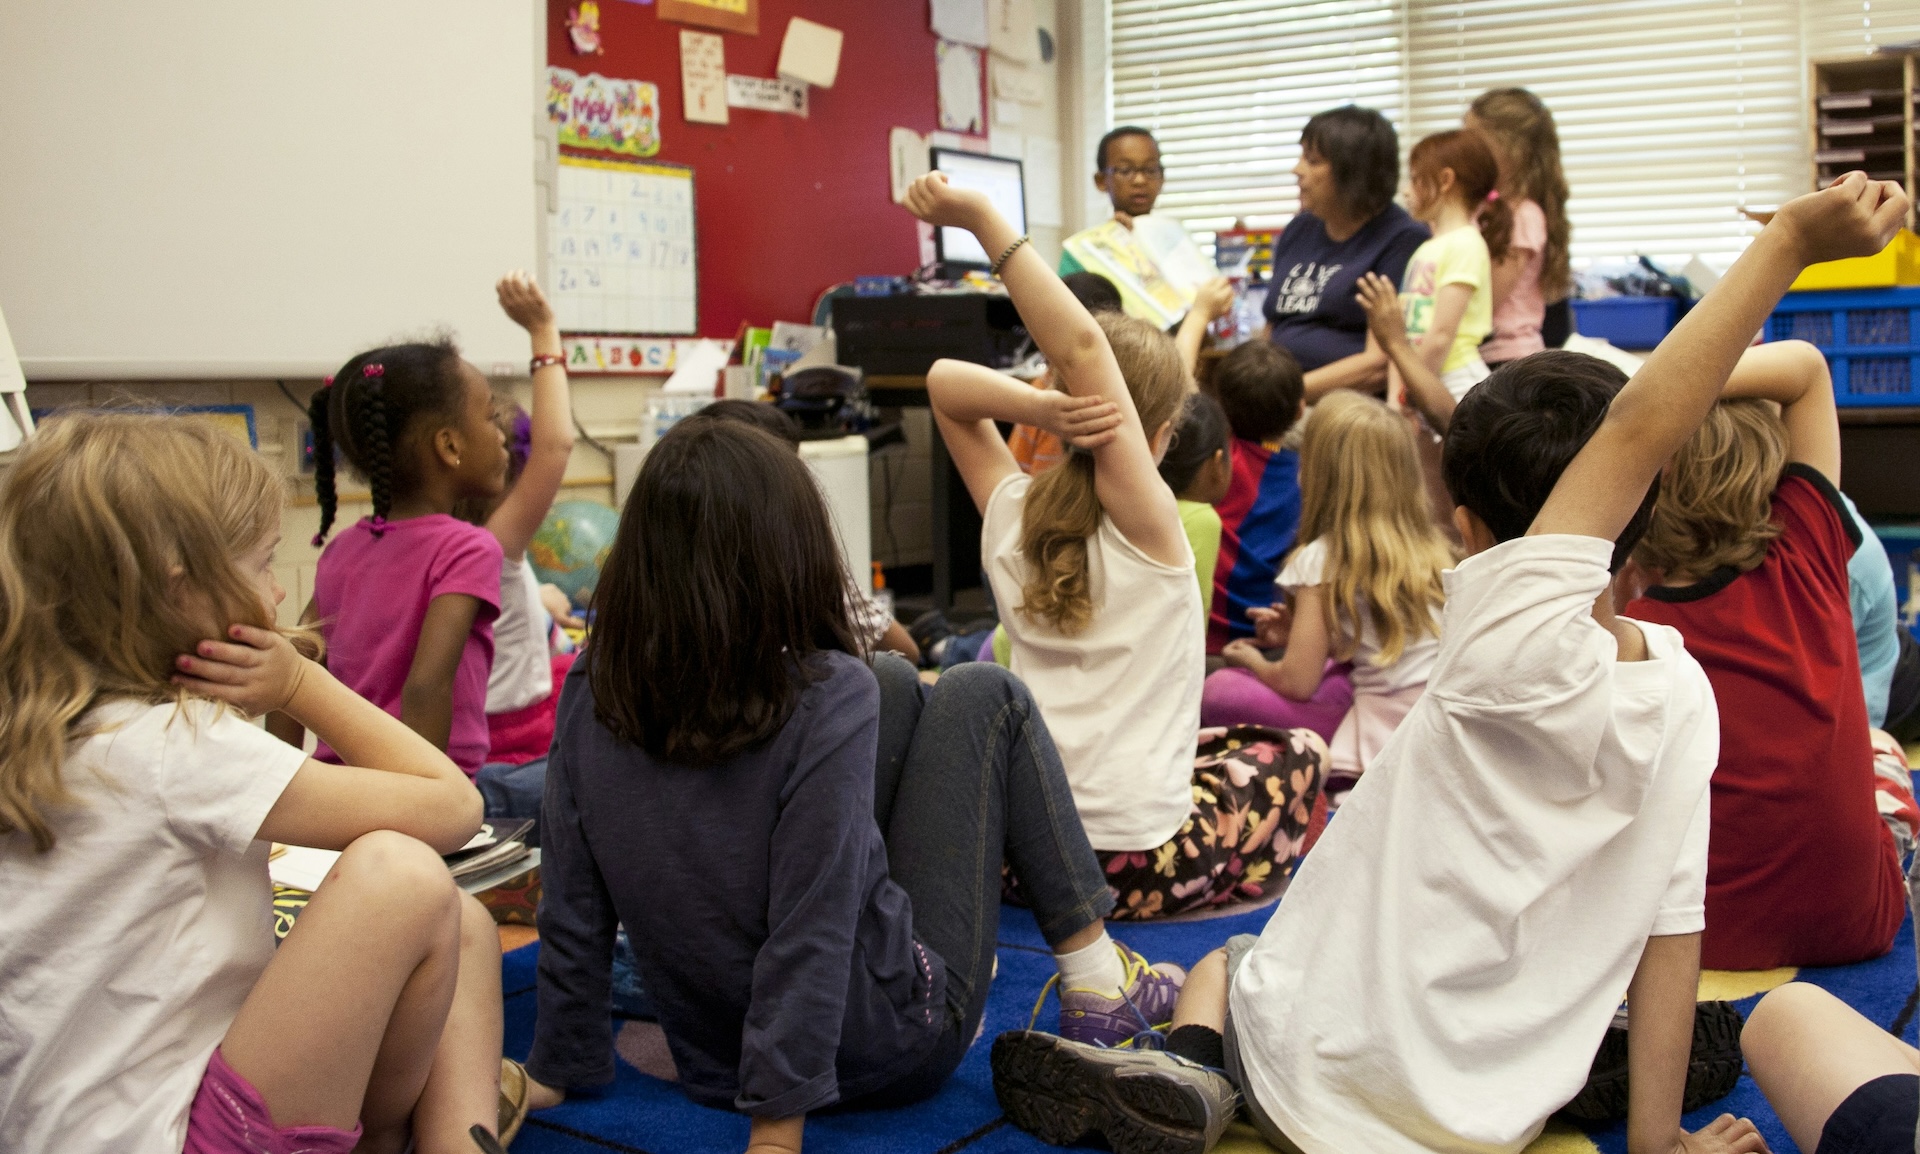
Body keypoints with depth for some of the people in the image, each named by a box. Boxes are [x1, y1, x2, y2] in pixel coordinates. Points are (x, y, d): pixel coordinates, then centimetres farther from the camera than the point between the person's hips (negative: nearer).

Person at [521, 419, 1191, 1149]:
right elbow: (808, 943, -27)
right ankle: (1097, 979, 14)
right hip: (890, 1049, -5)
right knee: (982, 698, 7)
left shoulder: (587, 696, -11)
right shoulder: (828, 698, -25)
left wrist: (557, 1070, 7)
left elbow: (573, 916, -5)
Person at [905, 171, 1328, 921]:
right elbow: (1083, 346, -26)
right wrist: (982, 220, -29)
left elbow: (944, 380, 5)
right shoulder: (1145, 522, -15)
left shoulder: (1010, 516, -1)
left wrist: (1038, 408, -13)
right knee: (1295, 750, 24)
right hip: (1138, 865, -5)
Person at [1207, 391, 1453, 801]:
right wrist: (1302, 634, 21)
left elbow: (1297, 682, -8)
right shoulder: (1430, 545, 11)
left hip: (1388, 737, -8)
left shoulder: (1325, 558, -8)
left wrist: (1251, 659, 14)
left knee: (1219, 691, -5)